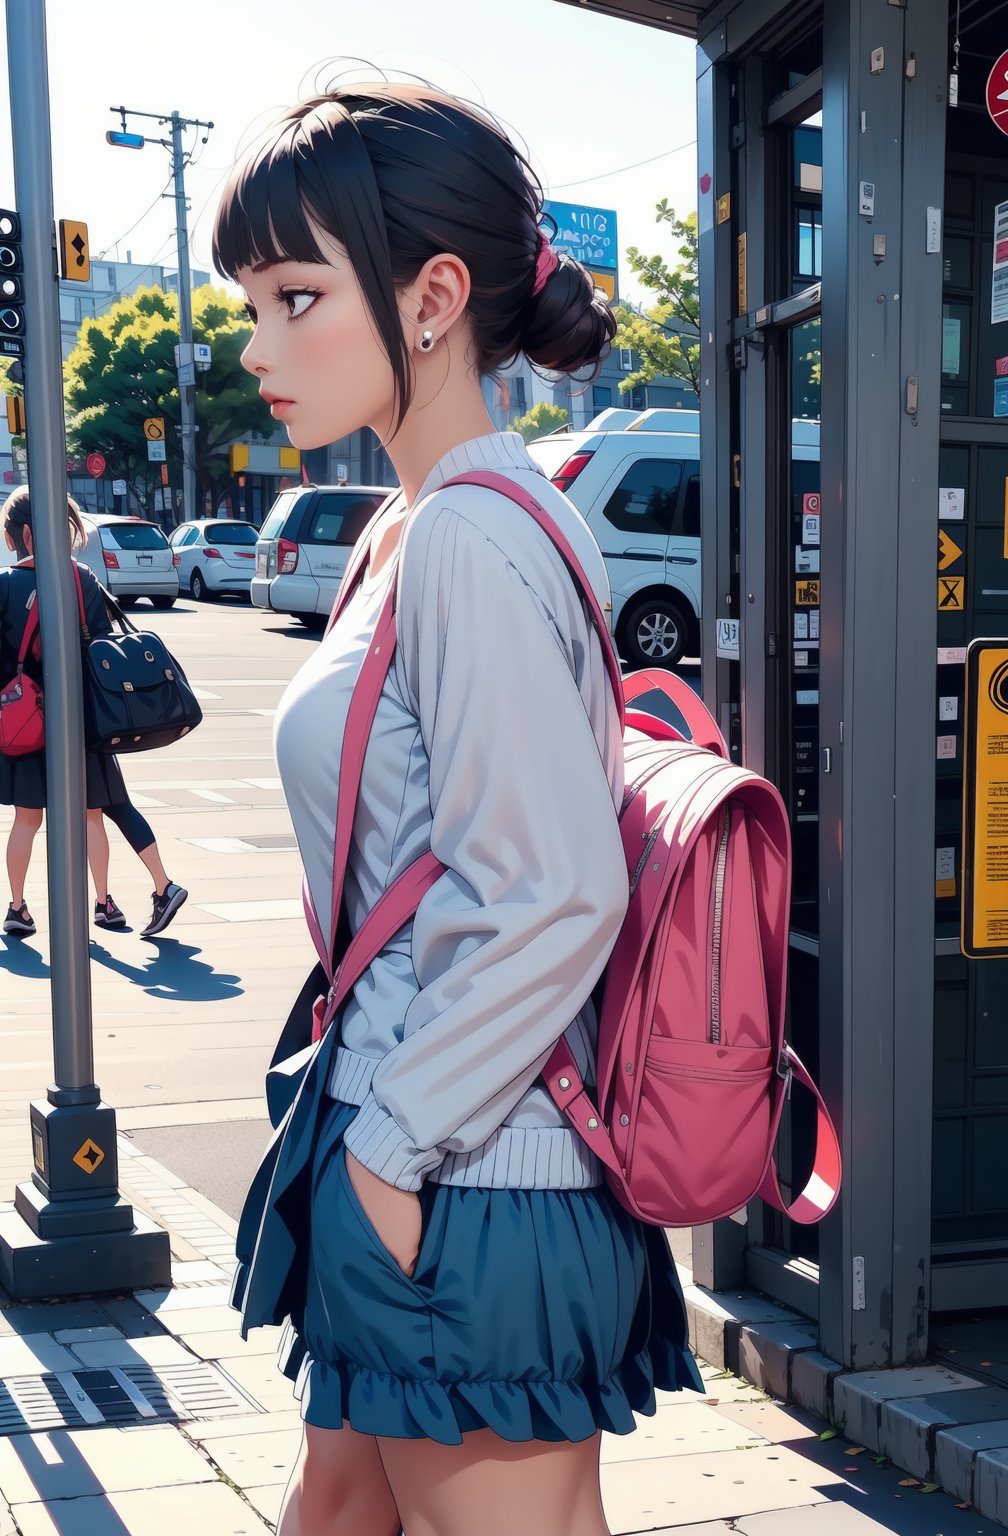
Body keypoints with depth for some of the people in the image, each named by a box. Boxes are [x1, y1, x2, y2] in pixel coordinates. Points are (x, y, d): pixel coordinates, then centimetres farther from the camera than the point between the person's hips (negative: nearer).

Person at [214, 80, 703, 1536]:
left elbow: (556, 897, -24)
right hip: (412, 1137, 10)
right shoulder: (419, 528, 11)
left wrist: (390, 1144, -16)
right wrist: (369, 1125, 17)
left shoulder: (466, 541, -19)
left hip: (466, 1188, -10)